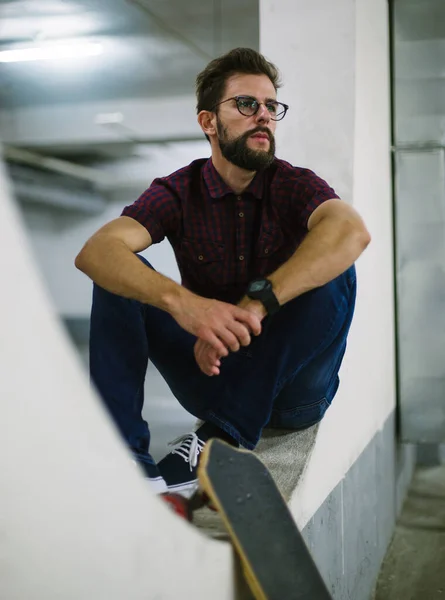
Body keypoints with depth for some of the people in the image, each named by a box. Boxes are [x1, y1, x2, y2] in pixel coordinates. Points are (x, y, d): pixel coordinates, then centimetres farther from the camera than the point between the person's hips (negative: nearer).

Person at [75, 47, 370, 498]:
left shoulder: (295, 185, -4)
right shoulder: (178, 192, -2)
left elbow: (352, 232, -29)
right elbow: (94, 251, -22)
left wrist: (257, 302, -43)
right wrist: (181, 301, -42)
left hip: (289, 387, -1)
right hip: (212, 374, 1)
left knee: (334, 273, -26)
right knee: (120, 276, -15)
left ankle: (224, 437, -29)